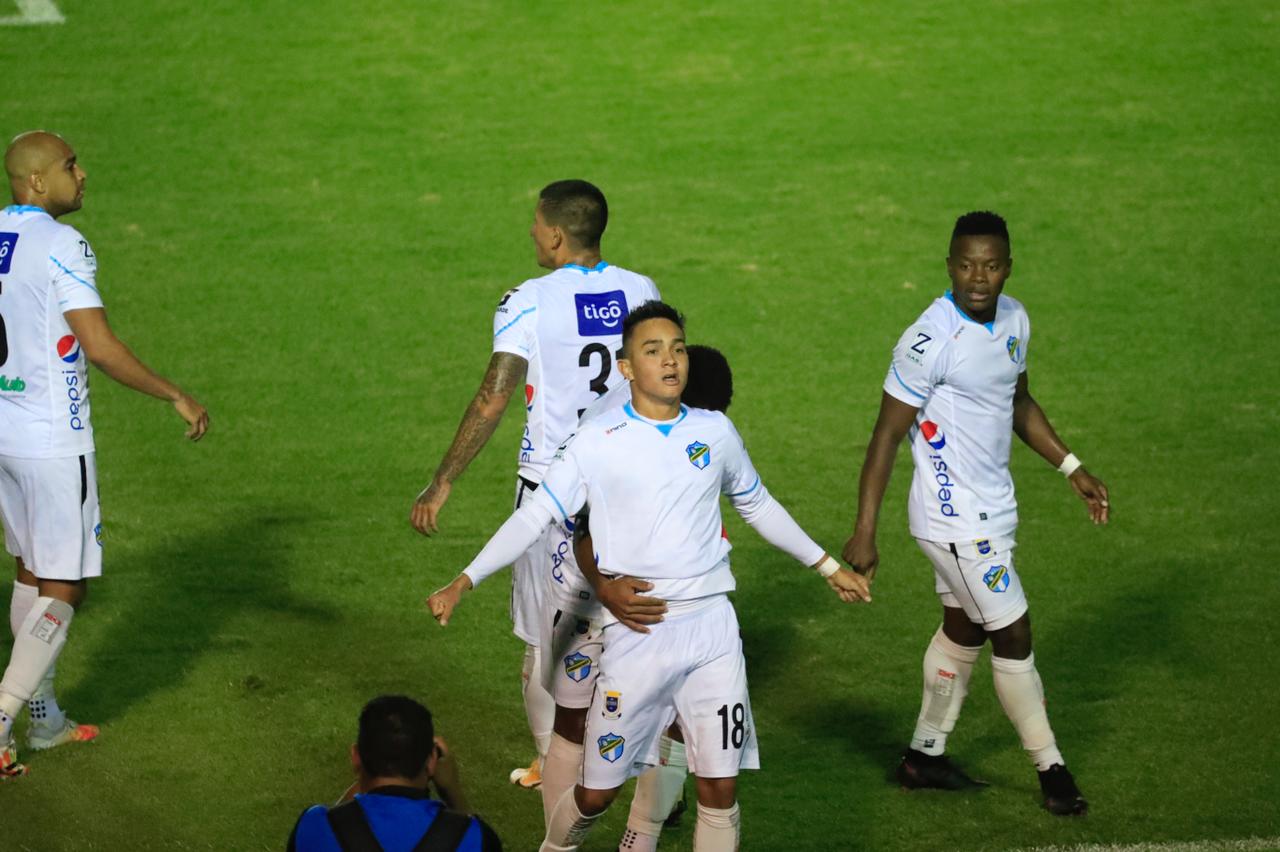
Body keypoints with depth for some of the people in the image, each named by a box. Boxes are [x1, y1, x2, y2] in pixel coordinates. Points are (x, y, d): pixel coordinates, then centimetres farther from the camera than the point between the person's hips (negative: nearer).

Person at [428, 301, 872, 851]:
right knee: (598, 791, 4)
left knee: (720, 788, -2)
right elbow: (535, 516, -6)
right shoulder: (599, 443, -4)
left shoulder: (715, 431, 6)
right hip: (636, 635, -2)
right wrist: (464, 582, -15)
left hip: (711, 627, 3)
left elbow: (758, 506, 22)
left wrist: (827, 566, 28)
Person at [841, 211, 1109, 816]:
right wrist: (863, 533, -18)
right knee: (1013, 636, -1)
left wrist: (1072, 469, 15)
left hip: (991, 508, 9)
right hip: (956, 518, -9)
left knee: (963, 628, 19)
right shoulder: (930, 341, -23)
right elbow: (888, 434, -18)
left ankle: (925, 755, 32)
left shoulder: (1013, 319, 2)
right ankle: (1050, 769, 11)